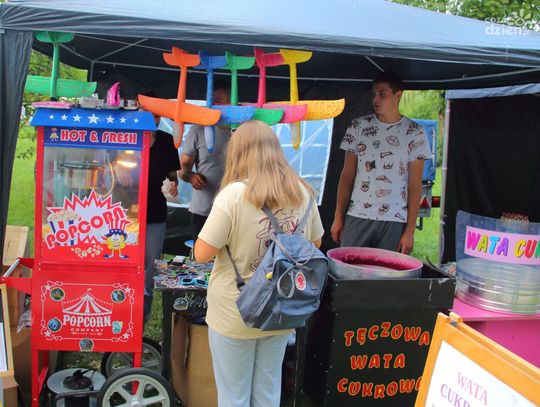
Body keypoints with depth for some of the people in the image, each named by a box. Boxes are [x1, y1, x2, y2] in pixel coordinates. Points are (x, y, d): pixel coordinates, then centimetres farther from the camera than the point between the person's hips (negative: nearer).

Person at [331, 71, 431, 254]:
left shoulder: (414, 133, 1)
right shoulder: (358, 126, 5)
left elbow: (415, 184, 0)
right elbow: (347, 175, 7)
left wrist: (410, 230, -4)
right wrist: (338, 218, 4)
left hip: (394, 221, -1)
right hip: (357, 217, 2)